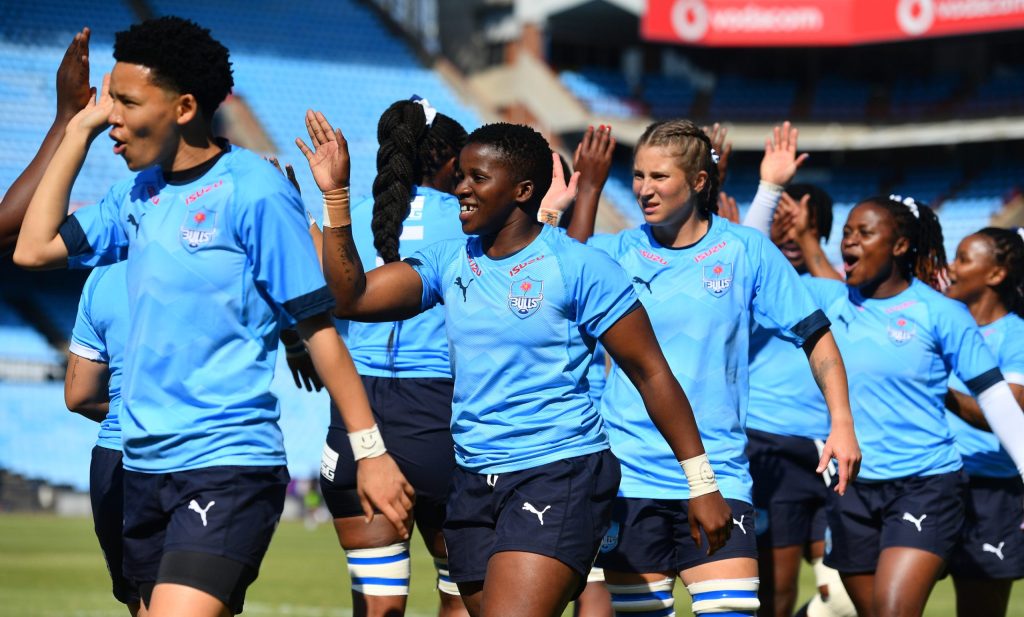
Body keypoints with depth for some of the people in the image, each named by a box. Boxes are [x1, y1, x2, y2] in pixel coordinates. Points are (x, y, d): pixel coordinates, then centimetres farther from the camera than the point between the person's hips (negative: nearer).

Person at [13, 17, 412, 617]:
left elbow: (318, 326, -10)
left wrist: (370, 449, -11)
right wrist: (79, 129, 12)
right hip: (146, 463, 8)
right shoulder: (140, 193, 11)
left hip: (228, 464, -8)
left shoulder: (254, 191, -11)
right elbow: (35, 248, 13)